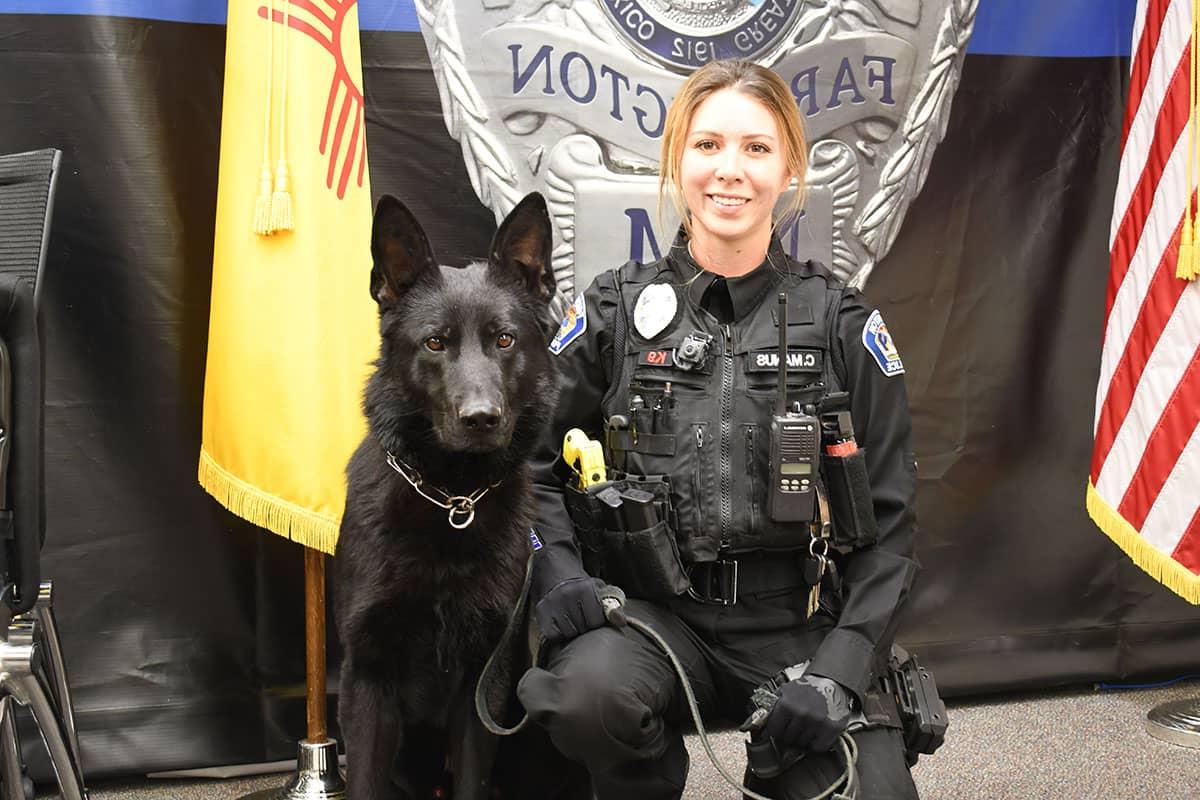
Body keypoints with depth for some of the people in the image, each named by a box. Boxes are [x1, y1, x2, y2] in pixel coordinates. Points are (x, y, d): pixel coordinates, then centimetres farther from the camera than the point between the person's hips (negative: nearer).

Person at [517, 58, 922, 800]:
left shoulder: (845, 323, 1)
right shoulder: (614, 312, 3)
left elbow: (890, 517, 1)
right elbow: (530, 456, 8)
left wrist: (840, 670, -10)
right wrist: (557, 570, -11)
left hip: (801, 626, 0)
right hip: (655, 612, 0)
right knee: (590, 690, -32)